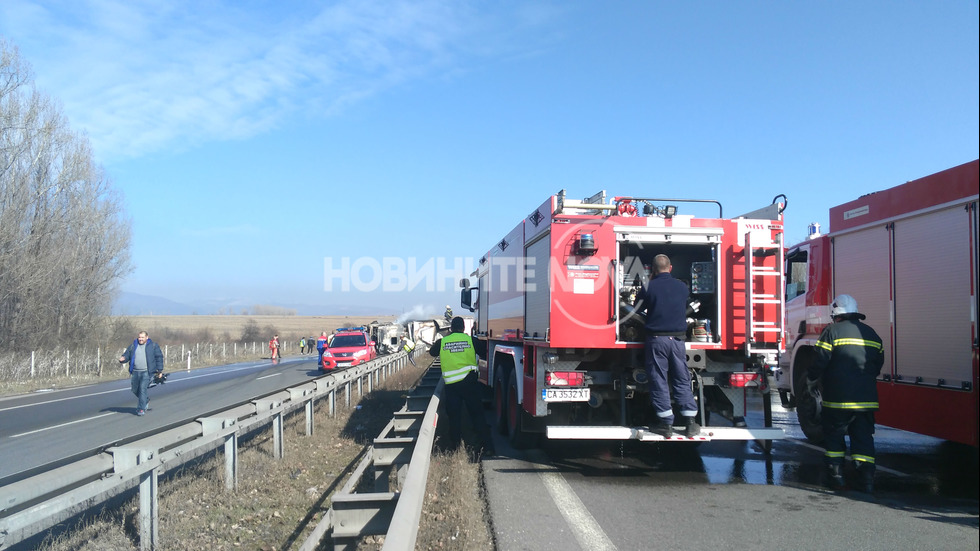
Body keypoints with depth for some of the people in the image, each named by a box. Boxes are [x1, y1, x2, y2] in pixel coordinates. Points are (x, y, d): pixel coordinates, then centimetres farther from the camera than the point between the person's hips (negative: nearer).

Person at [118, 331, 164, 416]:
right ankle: (146, 399, 38)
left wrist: (160, 370, 2)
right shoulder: (133, 346, 12)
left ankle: (141, 409, -7)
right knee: (135, 390, 12)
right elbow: (127, 355, 11)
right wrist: (123, 359, -14)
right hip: (135, 372, 5)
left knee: (142, 389, -14)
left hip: (146, 372, -5)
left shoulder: (153, 346, 3)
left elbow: (159, 358, 5)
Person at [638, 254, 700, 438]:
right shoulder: (682, 286, 5)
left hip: (656, 339, -3)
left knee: (659, 382, 3)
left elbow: (638, 308, 8)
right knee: (682, 381, 9)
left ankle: (666, 424, 3)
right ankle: (690, 423, 8)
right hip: (678, 339, 3)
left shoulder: (649, 286, -5)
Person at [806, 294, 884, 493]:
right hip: (867, 399, 4)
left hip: (838, 399, -4)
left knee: (834, 436, 10)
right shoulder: (871, 333, 12)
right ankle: (867, 480, 2)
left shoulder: (832, 331, -6)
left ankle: (836, 476, 11)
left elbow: (819, 362, -9)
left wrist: (812, 381, 7)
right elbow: (878, 364, 19)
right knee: (864, 438, 8)